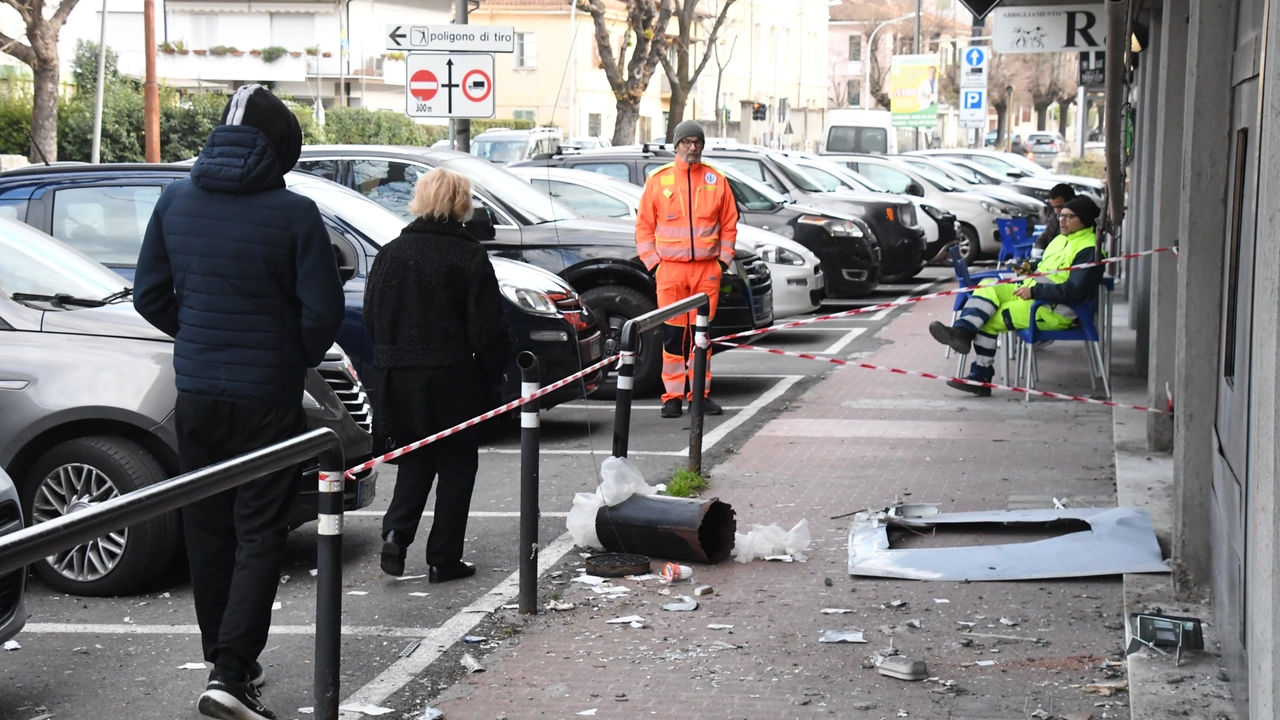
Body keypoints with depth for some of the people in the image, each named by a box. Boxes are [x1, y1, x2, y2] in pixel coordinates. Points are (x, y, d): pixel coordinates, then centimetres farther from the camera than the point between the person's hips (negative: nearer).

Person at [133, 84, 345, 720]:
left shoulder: (175, 202, 1)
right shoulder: (292, 214, -13)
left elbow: (150, 295, 7)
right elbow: (322, 310, -11)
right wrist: (300, 357, 8)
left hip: (196, 393, 5)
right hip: (266, 398, -4)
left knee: (207, 530, 16)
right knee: (258, 535, 0)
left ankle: (225, 662, 25)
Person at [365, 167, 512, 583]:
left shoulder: (391, 253, 1)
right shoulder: (469, 256, -12)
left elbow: (371, 318, 8)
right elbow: (488, 327, -11)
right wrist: (495, 371, 4)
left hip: (398, 377, 4)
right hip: (453, 381, -4)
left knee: (414, 459, 19)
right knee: (456, 467, 8)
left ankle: (396, 531, -2)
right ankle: (444, 560, 9)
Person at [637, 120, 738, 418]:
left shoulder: (716, 180, 7)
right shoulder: (658, 180, 4)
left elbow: (729, 224, 12)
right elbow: (644, 226, 7)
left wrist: (723, 259, 3)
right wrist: (652, 261, -1)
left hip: (707, 268, 1)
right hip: (670, 268, -1)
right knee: (672, 334, -1)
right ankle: (673, 396, 4)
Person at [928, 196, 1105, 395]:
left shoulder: (1089, 250, -13)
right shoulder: (1061, 239, 18)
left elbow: (1074, 291, -22)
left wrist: (1034, 291, -22)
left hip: (1055, 311, -9)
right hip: (1032, 294, 9)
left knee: (989, 319, -14)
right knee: (988, 288, -12)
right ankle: (961, 332, -29)